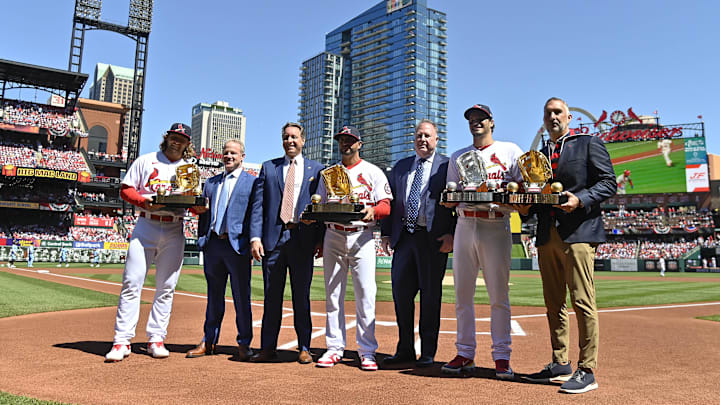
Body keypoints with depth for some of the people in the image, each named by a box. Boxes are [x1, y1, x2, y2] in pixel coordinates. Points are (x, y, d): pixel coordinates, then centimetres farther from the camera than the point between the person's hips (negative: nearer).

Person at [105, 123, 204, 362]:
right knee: (131, 283, -6)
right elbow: (125, 189, 7)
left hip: (174, 232, 2)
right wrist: (144, 200, -12)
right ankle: (122, 342, -1)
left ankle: (156, 339, 12)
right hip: (146, 227, -1)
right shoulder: (145, 161, 11)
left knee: (166, 287, 3)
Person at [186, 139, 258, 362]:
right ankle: (208, 342, 22)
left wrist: (253, 243, -11)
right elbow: (204, 213, 22)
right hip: (213, 243, 5)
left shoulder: (252, 182, 3)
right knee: (214, 296, 13)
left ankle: (244, 344, 12)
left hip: (237, 244, -5)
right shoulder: (211, 183, 19)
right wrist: (202, 239, 8)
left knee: (241, 297, 1)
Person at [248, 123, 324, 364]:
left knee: (301, 296, 4)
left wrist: (321, 239, -2)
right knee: (272, 296, 6)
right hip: (273, 238, 1)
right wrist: (255, 237, -4)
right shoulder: (268, 168, 13)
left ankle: (304, 348, 12)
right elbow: (258, 205, 7)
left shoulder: (316, 170, 11)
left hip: (303, 239, -1)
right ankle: (268, 348, 14)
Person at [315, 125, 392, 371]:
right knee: (332, 295, 5)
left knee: (365, 295, -6)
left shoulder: (373, 172, 7)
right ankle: (334, 348, 13)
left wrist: (372, 210, -23)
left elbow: (386, 205, -1)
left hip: (361, 237, -3)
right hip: (333, 236, 4)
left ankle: (367, 351, 1)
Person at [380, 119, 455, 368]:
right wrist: (386, 233, 8)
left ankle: (428, 353, 14)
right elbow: (391, 202, 17)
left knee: (430, 295, 2)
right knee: (400, 292, 5)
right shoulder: (400, 168, 17)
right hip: (405, 236, 4)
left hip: (433, 239, -4)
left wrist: (452, 234, -10)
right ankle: (405, 349, 19)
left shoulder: (447, 166, 3)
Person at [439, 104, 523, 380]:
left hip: (496, 227, -3)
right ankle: (465, 354, 12)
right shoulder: (458, 156, 18)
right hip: (464, 226, 3)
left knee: (499, 295, -3)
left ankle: (501, 357, 6)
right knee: (462, 293, 3)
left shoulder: (510, 151, 10)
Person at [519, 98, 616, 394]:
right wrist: (527, 208, 3)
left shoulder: (589, 144, 6)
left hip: (578, 233, -6)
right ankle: (560, 366, 19)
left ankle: (587, 371, -1)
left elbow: (608, 183, -2)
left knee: (582, 302, -8)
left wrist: (581, 199, -17)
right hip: (547, 236, 6)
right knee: (554, 303, 10)